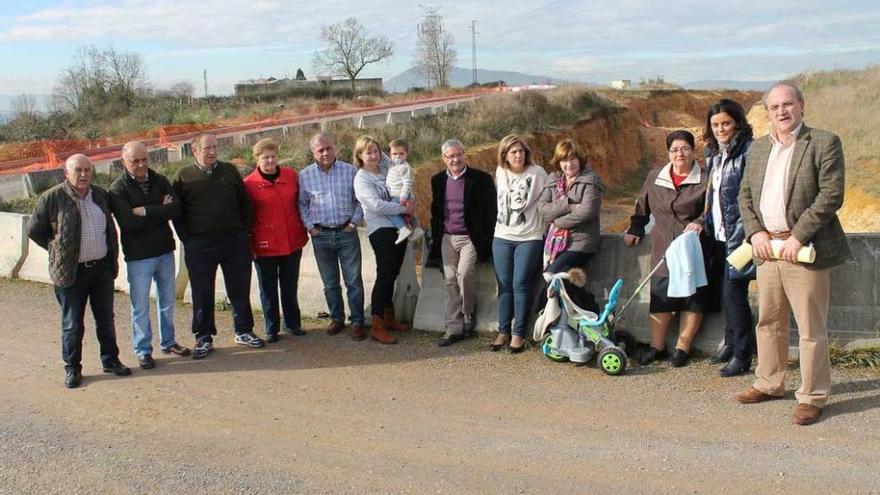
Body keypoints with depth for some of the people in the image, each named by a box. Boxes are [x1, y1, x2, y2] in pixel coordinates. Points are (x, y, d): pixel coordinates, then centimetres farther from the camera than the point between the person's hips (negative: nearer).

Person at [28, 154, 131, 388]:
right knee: (72, 324, 5)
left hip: (102, 268, 4)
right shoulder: (52, 198, -10)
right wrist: (57, 249, 1)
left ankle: (110, 360, 27)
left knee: (106, 319, 14)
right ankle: (72, 368, 18)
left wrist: (112, 258, 13)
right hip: (71, 272, -4)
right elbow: (34, 230, -1)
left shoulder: (100, 195, 6)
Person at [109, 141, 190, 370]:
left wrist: (145, 211, -19)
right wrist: (160, 212, -14)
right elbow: (128, 223, -22)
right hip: (138, 256, -4)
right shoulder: (118, 188, -9)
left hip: (165, 251, 4)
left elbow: (176, 208, -13)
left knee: (167, 301, 15)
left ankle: (168, 342, 31)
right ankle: (143, 350, 17)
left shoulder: (160, 181, 2)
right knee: (140, 306, 4)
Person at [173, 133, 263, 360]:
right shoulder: (184, 176, 2)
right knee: (202, 294, 4)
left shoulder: (229, 171, 7)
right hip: (199, 245, -2)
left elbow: (245, 204, 11)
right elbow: (177, 212, 3)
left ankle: (243, 331, 23)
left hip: (234, 240, 2)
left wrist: (244, 232, 4)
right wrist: (187, 239, -4)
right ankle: (204, 338, 15)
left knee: (240, 289, 9)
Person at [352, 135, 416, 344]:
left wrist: (407, 202, -11)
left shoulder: (386, 171, 12)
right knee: (384, 276, -9)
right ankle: (377, 327, -4)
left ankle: (388, 318, 27)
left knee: (391, 275, 14)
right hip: (381, 230, -7)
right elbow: (377, 205, -18)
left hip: (398, 227, 7)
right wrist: (404, 208, -12)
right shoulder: (361, 179, -7)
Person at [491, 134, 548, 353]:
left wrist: (544, 225, -2)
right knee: (504, 285, 6)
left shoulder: (537, 173, -6)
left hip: (529, 238, -4)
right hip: (502, 237, 4)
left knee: (521, 284, -7)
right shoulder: (500, 172, 6)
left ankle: (518, 334, 2)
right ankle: (503, 331, 15)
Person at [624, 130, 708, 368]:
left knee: (692, 299, 1)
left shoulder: (705, 180, -2)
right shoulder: (655, 178, 11)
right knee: (659, 297, 4)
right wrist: (635, 230, 21)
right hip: (663, 251, 3)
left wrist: (700, 223, -19)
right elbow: (642, 207, 23)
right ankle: (657, 346, 16)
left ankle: (682, 348, 14)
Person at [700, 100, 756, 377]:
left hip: (738, 235, -8)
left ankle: (741, 356, 3)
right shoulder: (714, 154, 14)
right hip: (719, 235, 8)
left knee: (733, 293, -7)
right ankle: (731, 342, 28)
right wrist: (706, 222, 17)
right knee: (726, 291, 14)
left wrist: (744, 231, -20)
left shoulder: (749, 152, -12)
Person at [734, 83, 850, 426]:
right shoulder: (758, 147, 14)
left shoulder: (825, 143, -5)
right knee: (768, 323, 16)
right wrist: (755, 232, -2)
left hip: (804, 250, -6)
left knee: (811, 329, 0)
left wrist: (798, 237, -17)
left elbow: (831, 195, -12)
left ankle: (812, 397, 12)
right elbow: (745, 195, 14)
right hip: (767, 247, 6)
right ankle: (769, 384, 30)